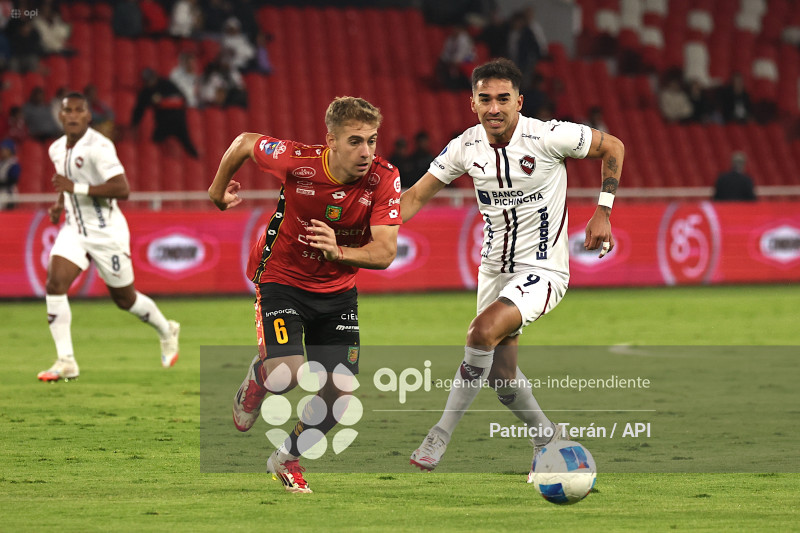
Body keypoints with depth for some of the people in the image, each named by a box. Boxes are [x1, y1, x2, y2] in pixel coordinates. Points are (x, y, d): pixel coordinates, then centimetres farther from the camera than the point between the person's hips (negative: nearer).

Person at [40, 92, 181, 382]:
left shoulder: (98, 147, -20)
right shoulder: (57, 149, 5)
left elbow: (122, 189, -26)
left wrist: (76, 188, -28)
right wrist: (60, 202, 6)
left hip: (106, 232, -6)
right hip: (74, 230, 6)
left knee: (124, 298, 8)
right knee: (55, 284, -16)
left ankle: (167, 332, 38)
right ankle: (66, 362, -14)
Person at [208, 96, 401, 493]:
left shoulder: (384, 178, -21)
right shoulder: (297, 162, -25)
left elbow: (385, 252, -26)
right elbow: (244, 143, -5)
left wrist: (339, 253, -45)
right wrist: (218, 191, 12)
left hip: (338, 289, 3)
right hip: (282, 278, -3)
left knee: (340, 393, -2)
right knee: (287, 375, -24)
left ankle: (288, 458, 27)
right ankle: (257, 377, 15)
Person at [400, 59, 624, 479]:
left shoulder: (548, 136, -17)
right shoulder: (465, 148, -5)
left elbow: (612, 147, -2)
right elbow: (417, 196, 2)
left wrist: (603, 212, -6)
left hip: (542, 270, -6)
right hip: (494, 270, 6)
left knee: (482, 332, -28)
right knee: (500, 376, 9)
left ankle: (440, 435, -17)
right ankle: (548, 438, 36)